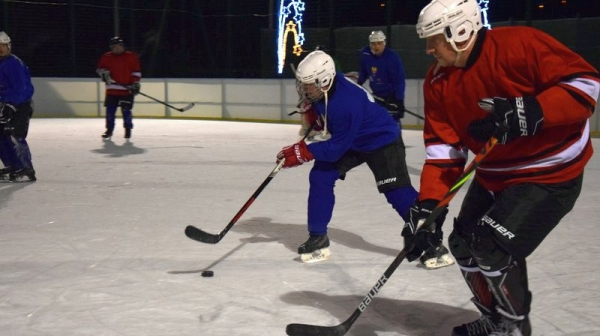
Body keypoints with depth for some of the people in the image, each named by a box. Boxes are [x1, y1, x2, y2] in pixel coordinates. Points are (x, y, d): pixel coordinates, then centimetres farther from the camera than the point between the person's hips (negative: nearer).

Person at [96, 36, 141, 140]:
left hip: (127, 89, -3)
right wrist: (104, 73, -7)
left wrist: (136, 83, -6)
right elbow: (100, 68, 14)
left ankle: (128, 129, 12)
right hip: (112, 89, 3)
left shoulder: (131, 56, 2)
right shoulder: (106, 57, 8)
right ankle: (109, 129, 14)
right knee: (110, 110, 2)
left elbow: (136, 71, 1)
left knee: (126, 110, -4)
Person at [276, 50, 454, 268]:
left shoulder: (345, 104, -40)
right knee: (320, 177, -4)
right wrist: (311, 111, 2)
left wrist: (302, 152, -30)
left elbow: (336, 149, -32)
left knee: (396, 190, -17)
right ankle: (317, 238, 5)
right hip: (347, 139, 8)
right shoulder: (323, 87, -16)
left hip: (382, 140, -8)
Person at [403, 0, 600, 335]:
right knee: (464, 244, 10)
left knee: (492, 247, -15)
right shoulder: (438, 83, -4)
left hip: (551, 172, -8)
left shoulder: (520, 44, -24)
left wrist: (528, 114, -35)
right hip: (494, 174, 8)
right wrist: (428, 204, -21)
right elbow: (443, 148, -8)